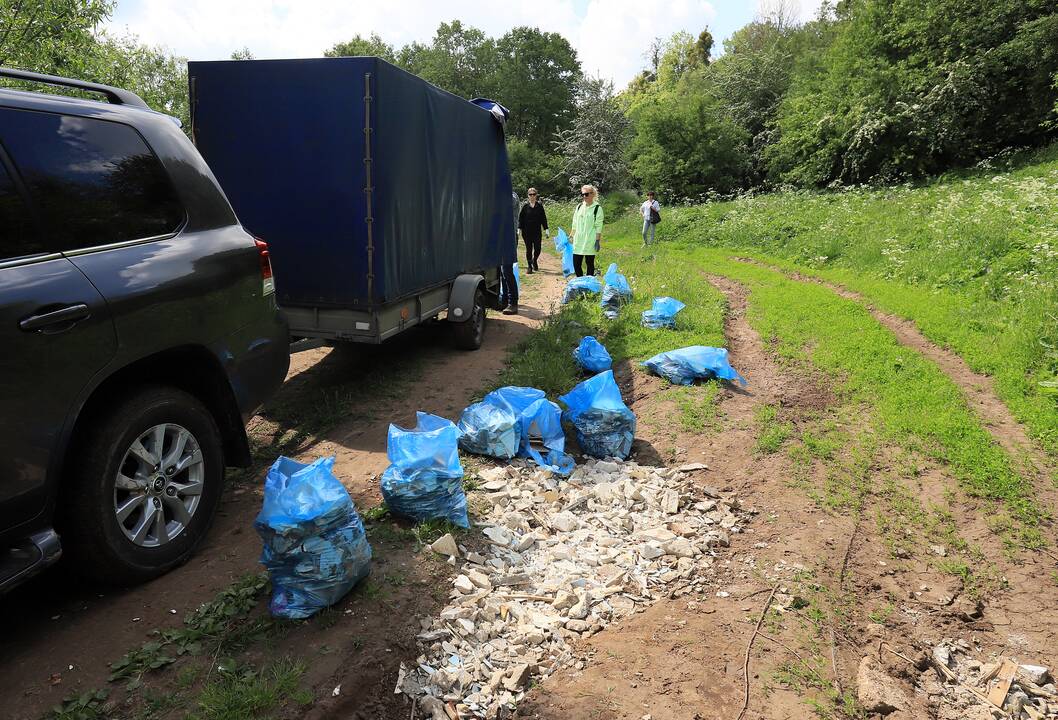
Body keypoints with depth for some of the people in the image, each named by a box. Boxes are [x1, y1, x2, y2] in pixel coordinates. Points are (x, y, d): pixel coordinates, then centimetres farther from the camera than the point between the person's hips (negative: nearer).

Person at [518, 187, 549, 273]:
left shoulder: (539, 206, 5)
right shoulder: (525, 206, 3)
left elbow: (543, 218, 8)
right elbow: (520, 218, 5)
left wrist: (546, 229, 4)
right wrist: (519, 228, -3)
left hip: (537, 231, 1)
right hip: (527, 232, -1)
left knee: (537, 249, -2)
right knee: (529, 249, 3)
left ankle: (534, 261, 29)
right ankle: (529, 266, 13)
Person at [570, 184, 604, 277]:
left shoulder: (597, 208, -4)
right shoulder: (579, 207, 12)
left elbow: (598, 227, -8)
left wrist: (598, 240, -12)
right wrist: (571, 235, 12)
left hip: (590, 241, -5)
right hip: (578, 241, 5)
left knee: (590, 264, 2)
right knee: (576, 263, 2)